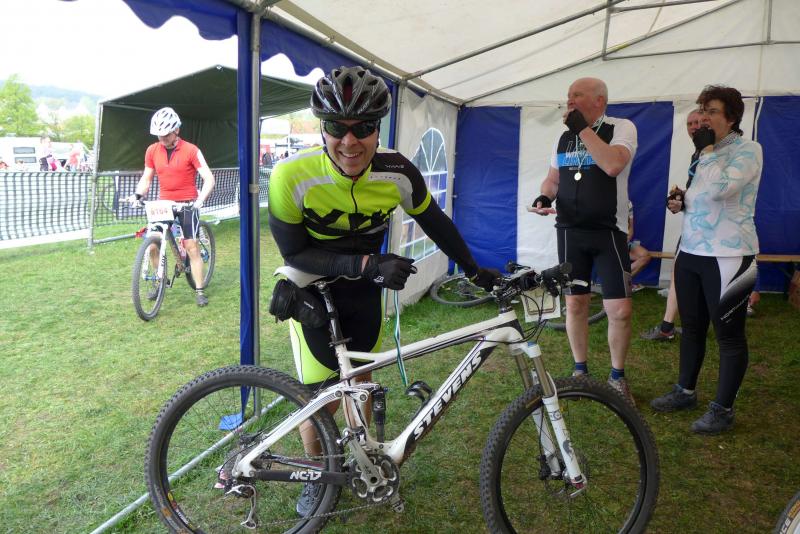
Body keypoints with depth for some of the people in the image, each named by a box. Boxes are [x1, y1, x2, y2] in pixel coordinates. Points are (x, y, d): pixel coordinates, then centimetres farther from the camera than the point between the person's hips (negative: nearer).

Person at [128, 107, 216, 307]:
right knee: (152, 245, -2)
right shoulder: (152, 151, 1)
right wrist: (137, 195, -9)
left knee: (191, 247, -6)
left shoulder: (191, 150, -11)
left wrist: (201, 198, -27)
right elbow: (146, 178, 9)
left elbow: (209, 178, -13)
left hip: (187, 204, -4)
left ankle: (200, 291, 3)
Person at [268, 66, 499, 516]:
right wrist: (368, 264, -34)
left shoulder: (398, 173, -23)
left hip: (364, 286, 3)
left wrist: (475, 271, 3)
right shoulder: (292, 177, -31)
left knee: (360, 378, 15)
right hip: (311, 287, -2)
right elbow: (294, 253, -23)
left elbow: (435, 223, -5)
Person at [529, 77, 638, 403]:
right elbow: (552, 178, 18)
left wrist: (583, 128, -17)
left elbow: (613, 165, -24)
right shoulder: (564, 137, 10)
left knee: (620, 311, -5)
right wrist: (544, 196, -5)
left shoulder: (621, 128, -5)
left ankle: (617, 376, 16)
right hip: (570, 232, 4)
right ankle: (580, 370, 26)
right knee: (575, 304, 9)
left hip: (609, 232, -4)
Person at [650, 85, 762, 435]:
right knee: (691, 327, 16)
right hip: (691, 252, 8)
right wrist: (681, 202, 4)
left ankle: (723, 409, 14)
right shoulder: (708, 153, 13)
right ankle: (685, 391, 31)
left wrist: (706, 149, -14)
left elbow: (719, 189, -27)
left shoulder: (748, 150, -9)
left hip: (727, 257, -8)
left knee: (728, 335, 3)